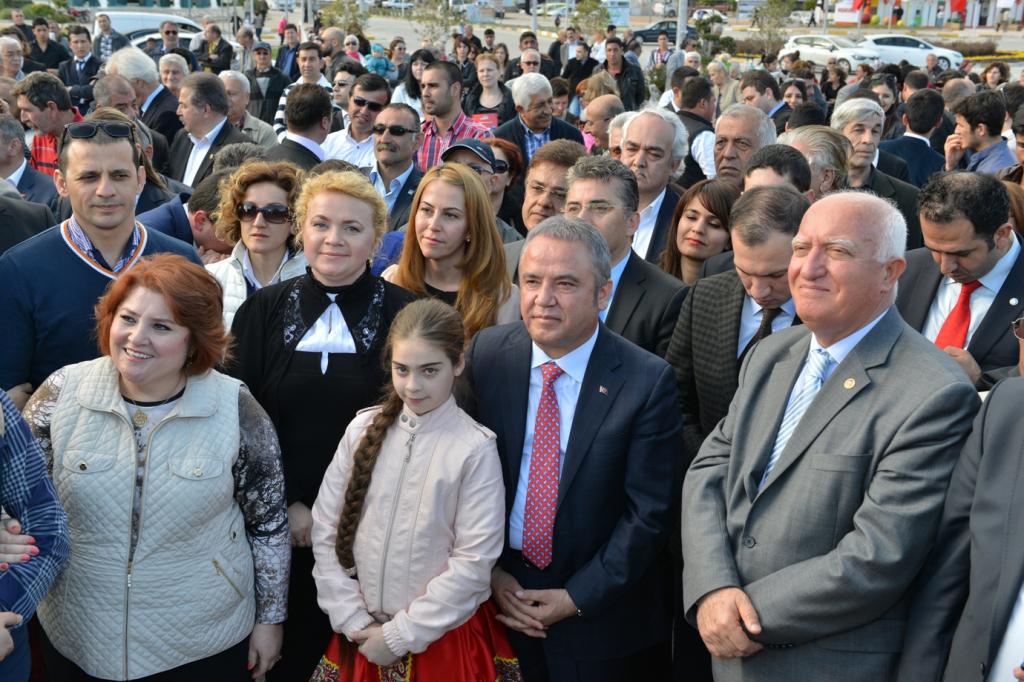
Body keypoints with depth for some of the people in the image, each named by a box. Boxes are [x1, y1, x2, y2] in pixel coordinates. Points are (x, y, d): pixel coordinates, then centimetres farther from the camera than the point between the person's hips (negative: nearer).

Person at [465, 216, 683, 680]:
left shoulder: (647, 381, -15)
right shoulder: (487, 354, -6)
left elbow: (649, 513, -13)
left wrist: (577, 599, -12)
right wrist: (488, 570, -6)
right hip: (499, 594, 3)